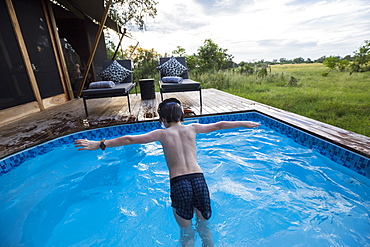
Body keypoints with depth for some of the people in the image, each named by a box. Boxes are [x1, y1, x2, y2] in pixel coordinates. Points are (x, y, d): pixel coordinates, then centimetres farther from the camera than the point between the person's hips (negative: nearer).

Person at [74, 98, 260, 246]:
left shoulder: (162, 134, 2)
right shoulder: (192, 128, 8)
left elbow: (130, 140, -1)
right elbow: (219, 125, 18)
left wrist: (100, 144, 6)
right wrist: (244, 123, 30)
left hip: (178, 184, -2)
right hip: (199, 180, 3)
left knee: (186, 231, 22)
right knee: (204, 225, 27)